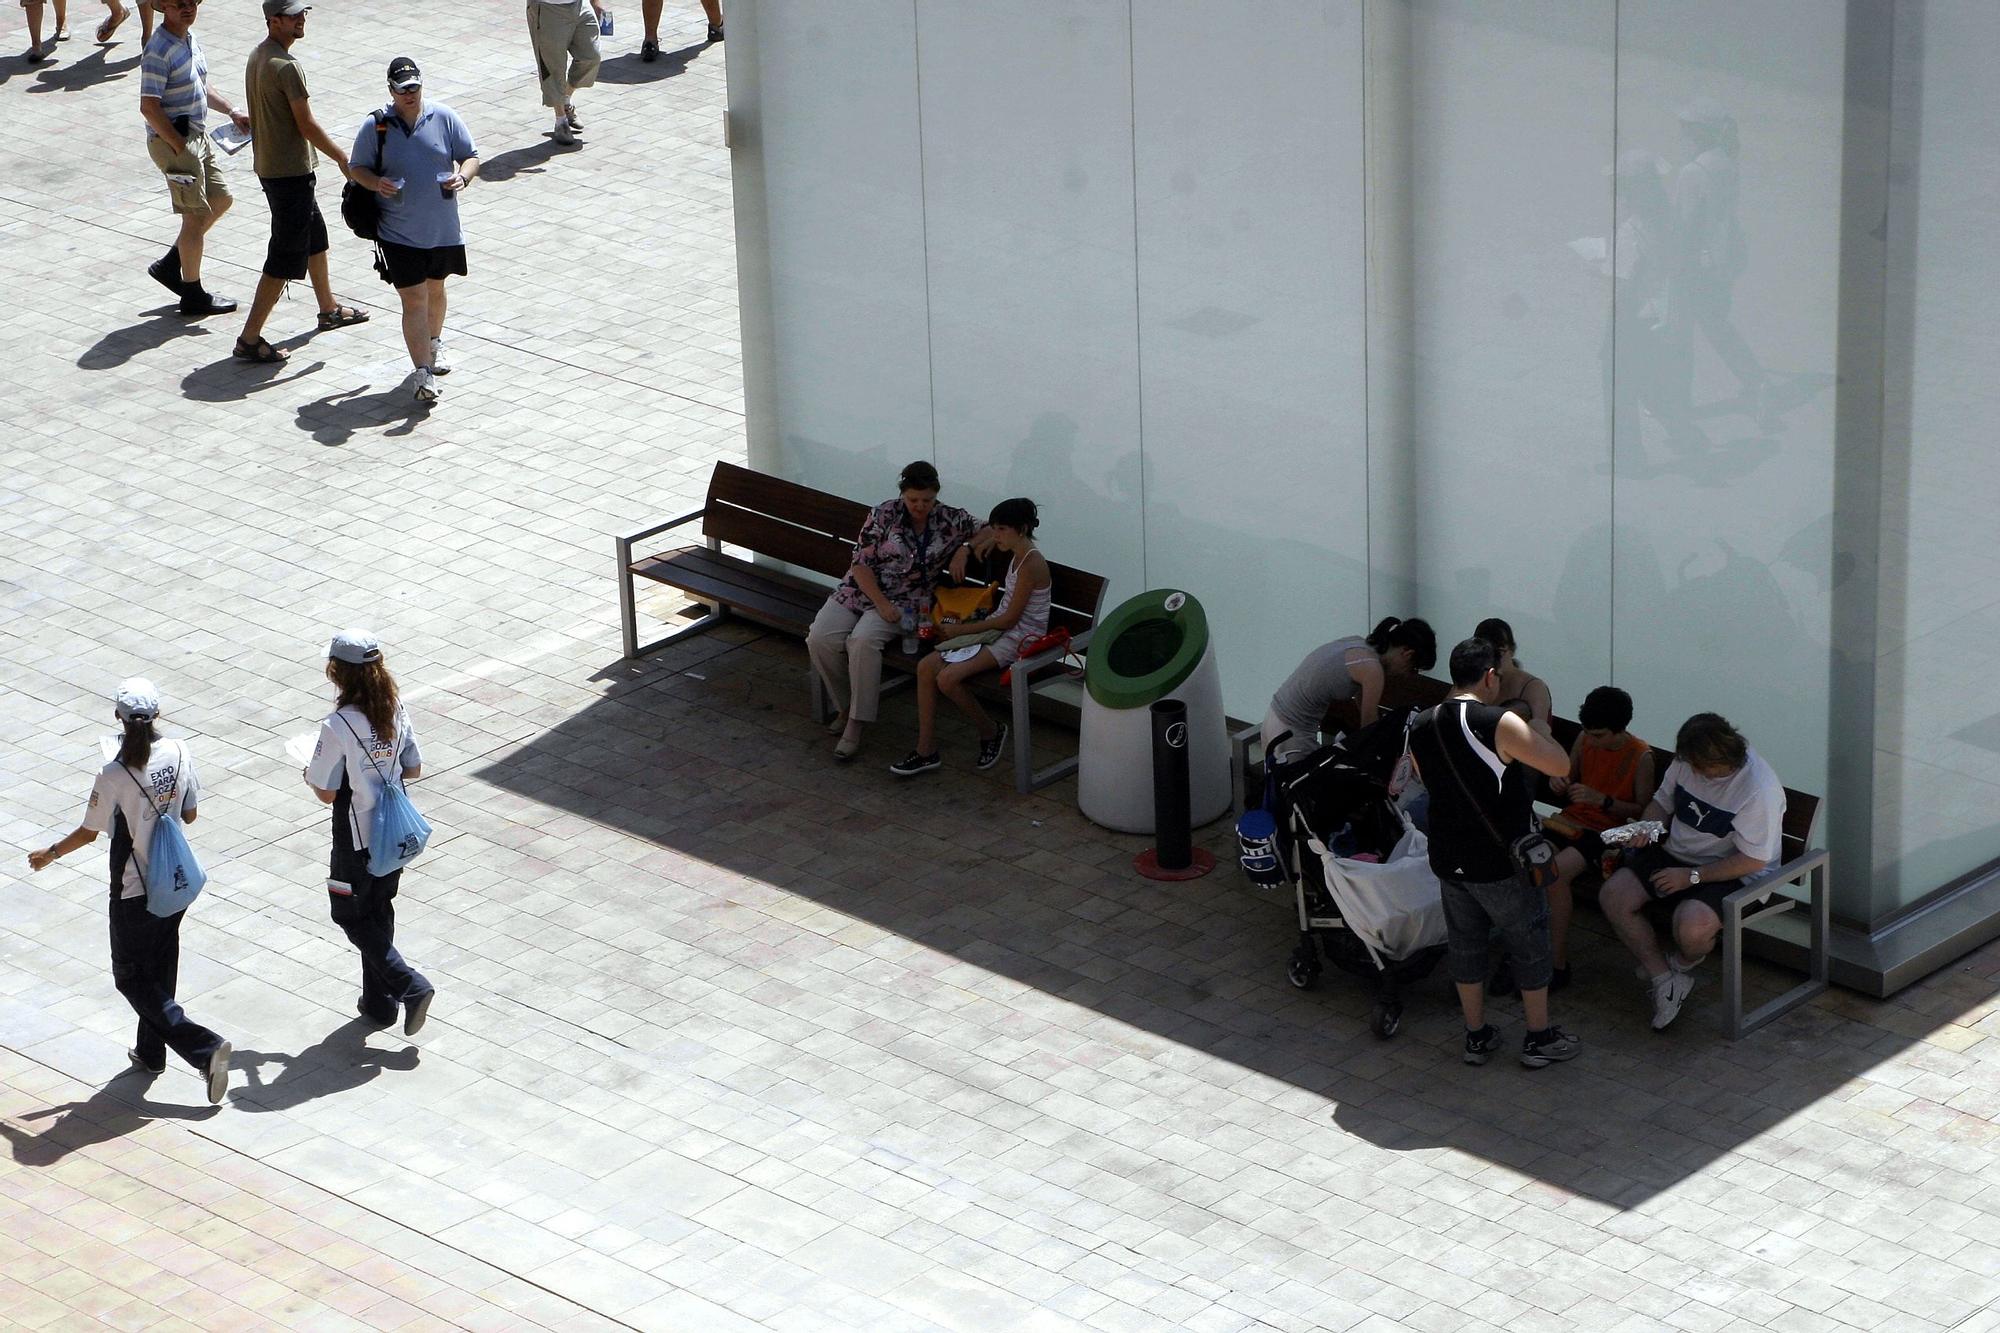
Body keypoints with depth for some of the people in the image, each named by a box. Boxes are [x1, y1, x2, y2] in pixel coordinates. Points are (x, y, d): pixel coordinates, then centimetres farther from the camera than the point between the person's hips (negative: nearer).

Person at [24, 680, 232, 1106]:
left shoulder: (114, 775, -23)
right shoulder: (179, 754, -10)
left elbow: (88, 833, -11)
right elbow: (190, 814, 2)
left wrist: (50, 854, 6)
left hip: (134, 891, -5)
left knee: (132, 976, 8)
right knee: (160, 970, 22)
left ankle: (205, 1048, -5)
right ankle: (151, 1053, 36)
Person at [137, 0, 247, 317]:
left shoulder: (190, 39, 8)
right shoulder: (158, 51, -22)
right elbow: (149, 107, -24)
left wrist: (232, 112, 13)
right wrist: (180, 146, -22)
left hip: (198, 136, 10)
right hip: (171, 140, -10)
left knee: (221, 200, 17)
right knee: (197, 216, -2)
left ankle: (170, 264, 26)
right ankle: (193, 295, 11)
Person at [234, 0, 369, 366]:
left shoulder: (257, 56, 6)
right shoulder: (287, 67, -24)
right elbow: (307, 125, -21)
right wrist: (343, 158, -7)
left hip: (268, 166, 10)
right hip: (290, 172, -10)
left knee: (315, 236, 26)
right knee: (286, 257, -5)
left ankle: (329, 309, 44)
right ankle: (249, 340, -4)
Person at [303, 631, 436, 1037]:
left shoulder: (338, 726, -25)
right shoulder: (397, 712, -6)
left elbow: (326, 792, -18)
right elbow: (414, 770, 3)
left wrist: (310, 776, 3)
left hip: (357, 839, -6)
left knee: (351, 915, 12)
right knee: (379, 912, 21)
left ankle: (411, 986, -2)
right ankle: (379, 1002, 30)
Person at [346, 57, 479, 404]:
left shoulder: (445, 119, -2)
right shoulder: (376, 126, -6)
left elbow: (471, 156, 4)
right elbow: (356, 167, 3)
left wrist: (462, 177, -19)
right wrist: (376, 183, -19)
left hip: (443, 229, 3)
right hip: (399, 233, -3)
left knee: (435, 289, 23)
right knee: (414, 301, -9)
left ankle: (434, 344, 50)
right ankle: (424, 375, -12)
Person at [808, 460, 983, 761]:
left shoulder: (949, 520, 1)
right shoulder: (883, 515, -4)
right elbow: (861, 564, -6)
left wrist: (964, 548, -7)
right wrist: (882, 604, -18)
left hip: (904, 600, -2)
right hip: (861, 589, 2)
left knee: (863, 641, -33)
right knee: (820, 639, -24)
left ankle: (855, 726, -30)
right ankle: (847, 705, -1)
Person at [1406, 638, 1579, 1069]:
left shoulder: (1420, 727, 0)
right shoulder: (1500, 724, -22)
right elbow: (1561, 765, -18)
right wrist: (1535, 731, -2)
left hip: (1448, 858, 6)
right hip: (1503, 860, -6)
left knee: (1464, 944, 18)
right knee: (1529, 944, 11)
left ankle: (1477, 1036, 27)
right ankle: (1539, 1037, 20)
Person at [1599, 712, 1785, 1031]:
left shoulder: (1759, 790, -24)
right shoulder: (1687, 762, -3)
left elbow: (1752, 861, -22)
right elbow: (1662, 801, 15)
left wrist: (1692, 876, -22)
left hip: (1732, 874, -7)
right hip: (1676, 856, 7)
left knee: (1692, 927, -34)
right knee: (1613, 897, -13)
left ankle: (1680, 966, 6)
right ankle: (1665, 982, -3)